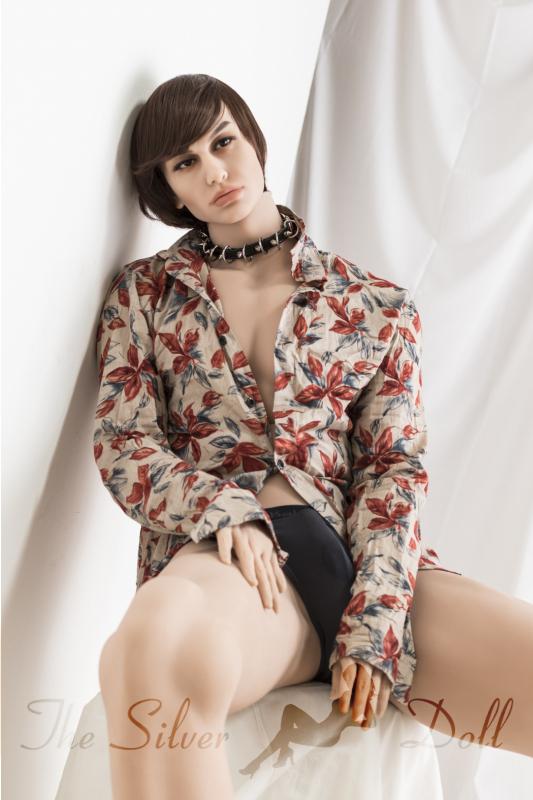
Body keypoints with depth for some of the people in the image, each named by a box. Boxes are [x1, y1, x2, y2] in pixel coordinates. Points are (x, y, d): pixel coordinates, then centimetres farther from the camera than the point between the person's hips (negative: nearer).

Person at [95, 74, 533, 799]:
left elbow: (395, 467, 8)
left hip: (358, 556, 2)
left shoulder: (376, 306, 16)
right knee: (155, 644, -41)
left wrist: (376, 621, -8)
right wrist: (223, 512, -13)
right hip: (222, 559, -1)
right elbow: (122, 445, 8)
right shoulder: (144, 295, 17)